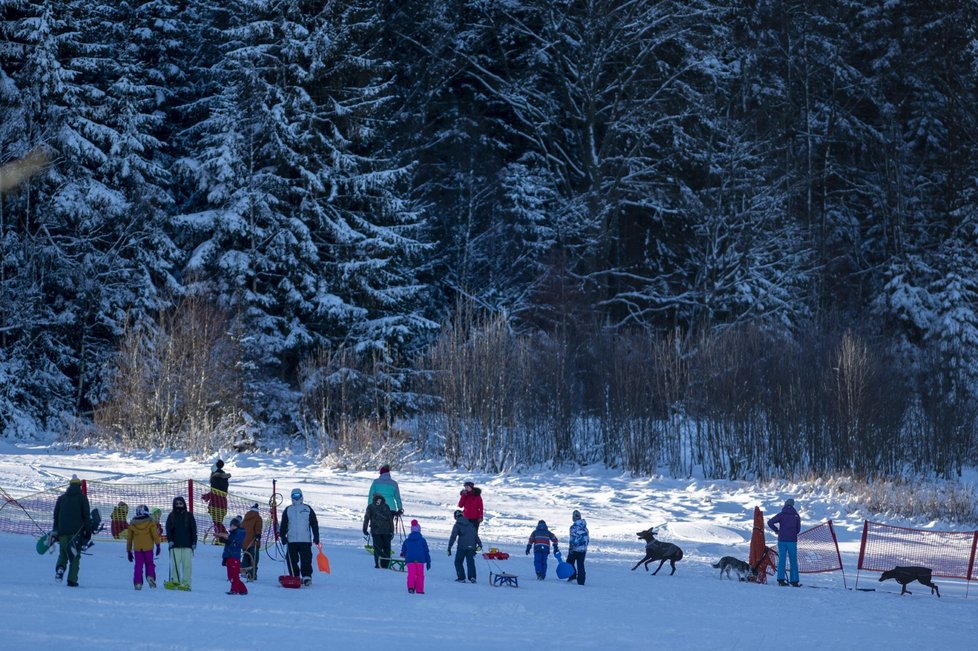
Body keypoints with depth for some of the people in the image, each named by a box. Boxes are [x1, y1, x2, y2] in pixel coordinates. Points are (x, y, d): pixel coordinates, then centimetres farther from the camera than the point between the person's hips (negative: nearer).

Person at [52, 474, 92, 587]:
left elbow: (56, 516, 15)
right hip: (76, 531, -3)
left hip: (62, 531, 3)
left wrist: (55, 532, 20)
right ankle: (72, 580, -4)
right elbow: (86, 516, -4)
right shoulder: (82, 498, 2)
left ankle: (60, 567, -17)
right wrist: (88, 531, 1)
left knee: (63, 553, 14)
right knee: (75, 555, 3)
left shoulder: (61, 498, 13)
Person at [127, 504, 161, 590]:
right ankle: (150, 577, -13)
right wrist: (158, 545, -7)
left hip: (137, 548, 2)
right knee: (149, 564, 11)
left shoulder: (132, 524, 8)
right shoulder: (150, 522, 0)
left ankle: (137, 583, -4)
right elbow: (155, 534, -9)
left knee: (138, 566, 5)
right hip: (148, 547, -2)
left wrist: (129, 551, 18)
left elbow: (129, 538, 12)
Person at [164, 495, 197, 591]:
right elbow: (168, 529, 7)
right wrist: (169, 540, -7)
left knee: (186, 564, -3)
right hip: (175, 544, 1)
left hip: (187, 544, -1)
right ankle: (175, 581, 2)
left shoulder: (189, 516, 7)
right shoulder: (171, 516, 10)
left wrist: (194, 542, 0)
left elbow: (193, 529, 7)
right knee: (175, 564, -3)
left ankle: (186, 584, -3)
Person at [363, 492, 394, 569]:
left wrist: (364, 529, 1)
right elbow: (390, 519, 6)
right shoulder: (386, 507, 8)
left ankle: (378, 564, -7)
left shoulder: (370, 507, 6)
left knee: (377, 548, 1)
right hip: (386, 531, 1)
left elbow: (366, 518, 0)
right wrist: (392, 531, 8)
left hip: (376, 531, -1)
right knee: (386, 548, 6)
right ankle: (386, 564, 1)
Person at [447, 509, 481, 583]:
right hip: (471, 546, 4)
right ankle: (472, 577, -11)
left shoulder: (457, 525, -1)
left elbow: (453, 537, -6)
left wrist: (449, 548, -4)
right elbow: (476, 535, 15)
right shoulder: (470, 524, 13)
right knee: (470, 562, 7)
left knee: (458, 562, 11)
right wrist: (479, 544, 25)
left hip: (462, 547, -4)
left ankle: (461, 578, 4)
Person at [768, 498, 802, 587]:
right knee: (793, 561, 6)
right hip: (792, 540, 0)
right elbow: (798, 529, 8)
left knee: (781, 559, 3)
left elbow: (770, 522, -9)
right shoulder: (796, 515, 3)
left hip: (782, 540, 0)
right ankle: (794, 581, 3)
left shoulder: (781, 515, -2)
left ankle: (781, 579, -6)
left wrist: (777, 530, 6)